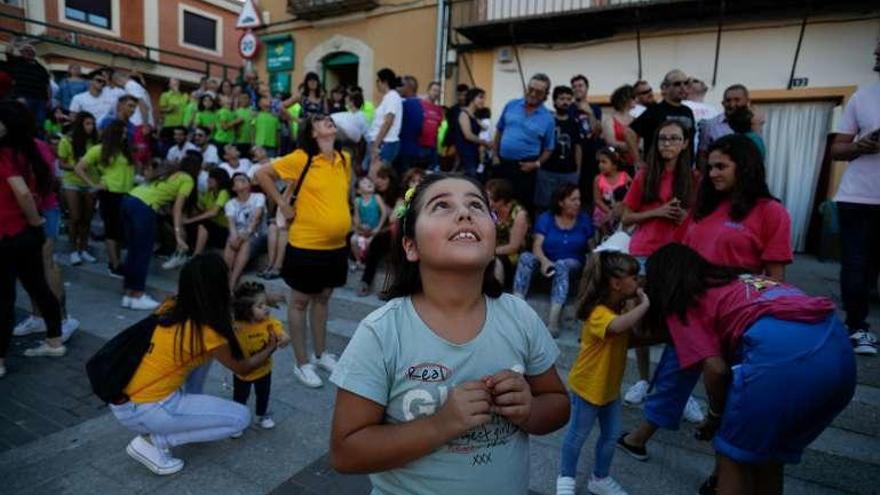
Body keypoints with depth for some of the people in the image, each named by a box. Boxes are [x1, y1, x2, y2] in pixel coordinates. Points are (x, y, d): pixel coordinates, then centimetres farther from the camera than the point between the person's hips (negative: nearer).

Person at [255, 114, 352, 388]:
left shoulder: (345, 159, 5)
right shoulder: (301, 159, -12)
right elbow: (261, 174, -7)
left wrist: (342, 215, 10)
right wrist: (282, 204, -9)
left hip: (337, 246, 6)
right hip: (306, 246, -6)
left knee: (323, 298, 19)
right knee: (300, 302, 8)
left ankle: (321, 354, 35)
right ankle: (302, 364, 20)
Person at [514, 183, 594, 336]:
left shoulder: (584, 220, 7)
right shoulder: (546, 218, 3)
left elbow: (591, 247, 4)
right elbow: (537, 246, -10)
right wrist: (544, 261, -30)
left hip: (572, 263, -1)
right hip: (547, 261, 1)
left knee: (561, 265, -36)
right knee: (525, 257, -28)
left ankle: (553, 321, -45)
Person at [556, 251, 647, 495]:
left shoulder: (623, 307, 0)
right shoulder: (599, 313, -30)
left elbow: (629, 339, 10)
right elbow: (618, 326, -51)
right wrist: (645, 304, -40)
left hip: (611, 386, 8)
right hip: (588, 385, -8)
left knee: (611, 435, 20)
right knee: (578, 435, 12)